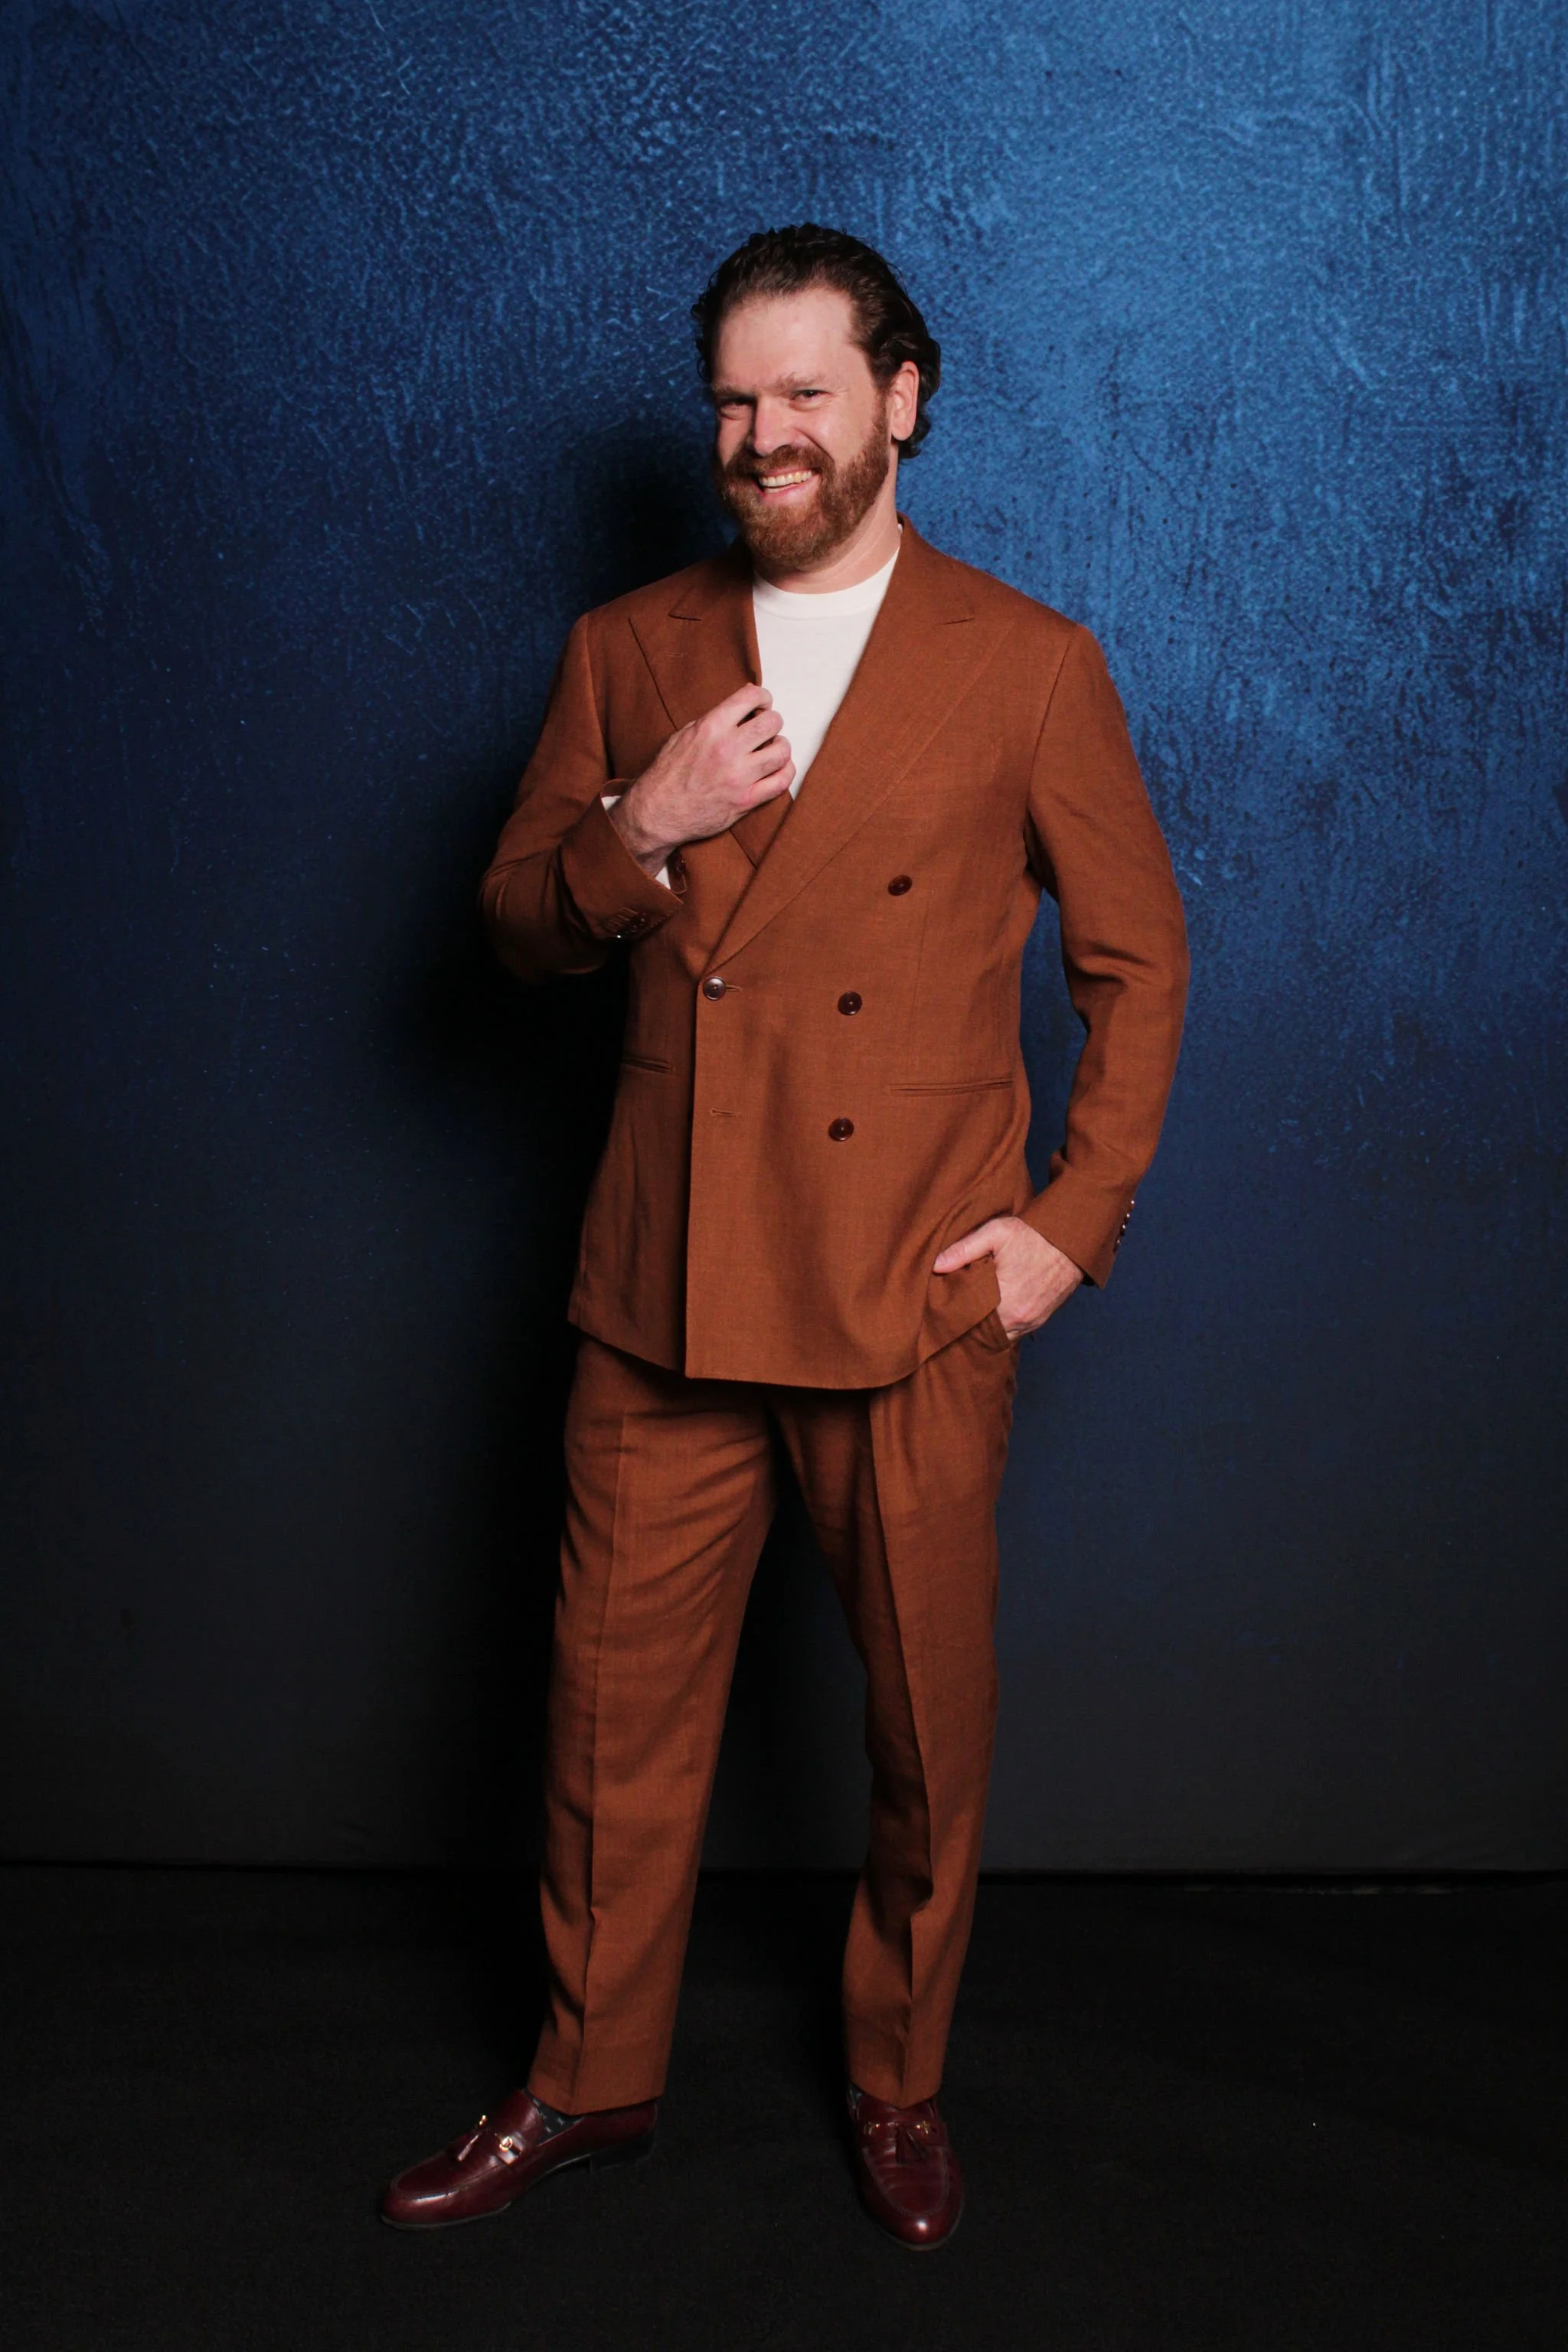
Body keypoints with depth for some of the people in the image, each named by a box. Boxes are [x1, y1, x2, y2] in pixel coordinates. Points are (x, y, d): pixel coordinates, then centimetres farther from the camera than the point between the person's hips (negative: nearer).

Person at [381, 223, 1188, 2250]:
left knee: (929, 1733, 9)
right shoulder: (626, 653, 8)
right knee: (617, 1704, 10)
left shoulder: (1028, 668, 0)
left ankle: (898, 2086, 32)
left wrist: (1077, 1219, -4)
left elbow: (1137, 956, 4)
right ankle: (592, 2079, 31)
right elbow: (519, 926, 11)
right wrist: (639, 827, -10)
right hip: (665, 1294, 2)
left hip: (920, 1302, -2)